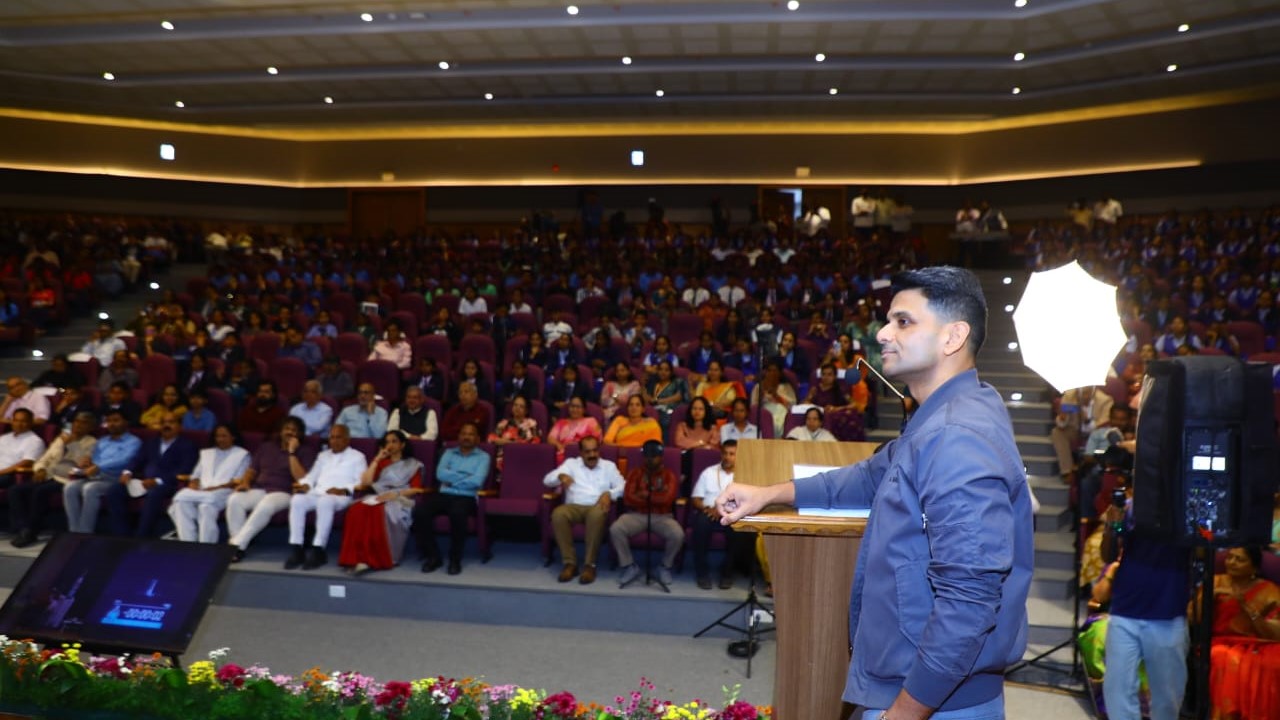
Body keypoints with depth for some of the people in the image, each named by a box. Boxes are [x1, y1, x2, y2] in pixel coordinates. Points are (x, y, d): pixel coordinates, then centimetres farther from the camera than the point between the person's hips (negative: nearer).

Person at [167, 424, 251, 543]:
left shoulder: (242, 454, 14)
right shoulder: (205, 453, 30)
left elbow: (239, 481, 1)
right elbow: (195, 475, 21)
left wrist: (217, 487, -14)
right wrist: (193, 485, -4)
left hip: (224, 491, -4)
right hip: (200, 491, 4)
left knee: (207, 505, -39)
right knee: (181, 499, -30)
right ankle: (187, 545, -30)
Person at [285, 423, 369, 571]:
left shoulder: (357, 456, 15)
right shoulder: (323, 456, 33)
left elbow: (362, 482, 2)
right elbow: (312, 476, 23)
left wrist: (344, 490, -15)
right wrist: (305, 485, 0)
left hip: (341, 496, -5)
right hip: (317, 494, 5)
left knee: (325, 502, -40)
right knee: (297, 500, -29)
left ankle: (318, 550, -37)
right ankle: (296, 549, -30)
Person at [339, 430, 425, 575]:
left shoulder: (413, 464, 18)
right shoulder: (381, 462, 28)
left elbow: (416, 489, 4)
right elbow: (366, 482, 13)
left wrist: (395, 493, -12)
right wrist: (376, 460, 12)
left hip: (399, 501, -3)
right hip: (377, 497, 3)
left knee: (381, 511, -40)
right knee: (357, 510, -33)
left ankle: (377, 559, -40)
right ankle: (358, 557, -40)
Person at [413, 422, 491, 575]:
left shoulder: (483, 456, 11)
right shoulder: (449, 453, 21)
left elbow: (476, 481, -7)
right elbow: (440, 474, 1)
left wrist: (452, 481, -1)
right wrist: (466, 477, -4)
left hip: (466, 497, -3)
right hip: (443, 494, 3)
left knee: (457, 513, -39)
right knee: (419, 511, -27)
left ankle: (455, 559, -19)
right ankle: (432, 556, -11)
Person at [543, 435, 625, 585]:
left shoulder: (609, 466, 19)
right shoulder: (571, 463, 18)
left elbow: (623, 487, 7)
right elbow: (547, 480, 7)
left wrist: (609, 494, -15)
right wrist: (560, 476, -17)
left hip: (596, 507, -1)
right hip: (574, 507, 1)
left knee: (597, 514, -39)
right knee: (558, 514, -34)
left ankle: (590, 565, -30)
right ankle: (570, 563, -24)